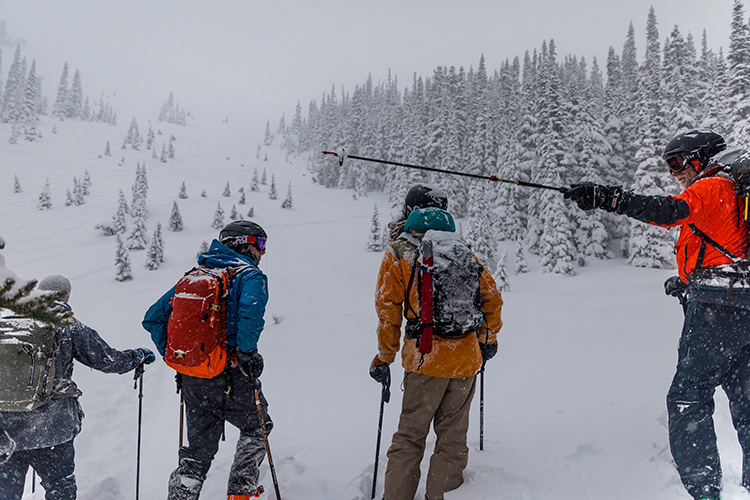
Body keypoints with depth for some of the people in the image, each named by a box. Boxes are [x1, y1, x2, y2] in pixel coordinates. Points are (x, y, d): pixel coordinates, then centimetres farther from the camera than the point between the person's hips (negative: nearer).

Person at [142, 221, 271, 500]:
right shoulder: (250, 276, -7)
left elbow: (153, 318, 13)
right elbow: (251, 310, -31)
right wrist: (247, 354, -19)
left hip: (191, 380, 5)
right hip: (231, 380, -5)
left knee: (199, 449, 17)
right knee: (256, 427, 22)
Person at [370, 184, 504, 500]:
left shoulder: (397, 252, 0)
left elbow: (388, 309, -2)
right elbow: (491, 297, 12)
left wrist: (385, 357, 7)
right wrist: (487, 340, 25)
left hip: (425, 358, -2)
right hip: (467, 356, 3)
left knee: (410, 435, 8)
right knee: (453, 434, 14)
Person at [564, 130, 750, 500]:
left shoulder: (713, 187, -5)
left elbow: (670, 211, -27)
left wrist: (607, 199, -36)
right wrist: (687, 280, 19)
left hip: (715, 311, -10)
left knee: (687, 398, -6)